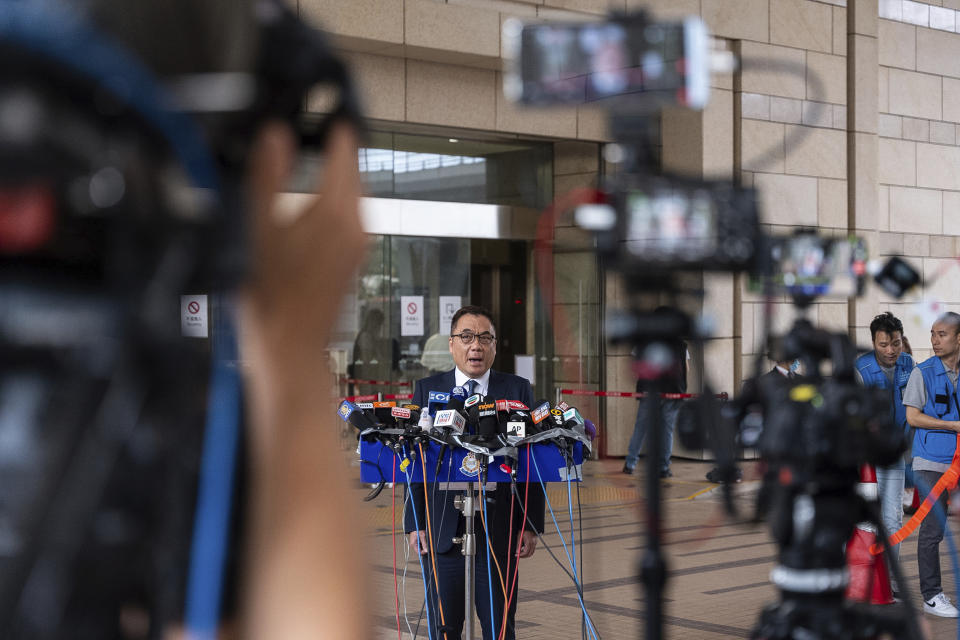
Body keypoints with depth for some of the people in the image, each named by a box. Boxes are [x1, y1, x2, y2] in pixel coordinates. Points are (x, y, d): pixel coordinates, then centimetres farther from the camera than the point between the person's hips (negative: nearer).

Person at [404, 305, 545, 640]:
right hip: (443, 531, 1)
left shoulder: (518, 390, 4)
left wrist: (531, 525, -2)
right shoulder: (427, 390, 6)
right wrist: (415, 524, -1)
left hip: (499, 531, -1)